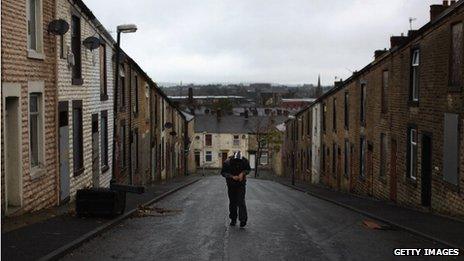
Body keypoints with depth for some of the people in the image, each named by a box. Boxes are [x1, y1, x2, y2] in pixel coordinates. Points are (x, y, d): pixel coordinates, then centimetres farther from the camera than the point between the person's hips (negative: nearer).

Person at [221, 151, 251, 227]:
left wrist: (243, 173, -19)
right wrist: (232, 177, -24)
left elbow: (248, 169, 2)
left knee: (241, 202, -12)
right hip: (231, 185, 1)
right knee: (232, 202, 8)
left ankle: (243, 220, -13)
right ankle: (233, 219, 19)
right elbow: (223, 172, -10)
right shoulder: (227, 162, -19)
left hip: (241, 185, -1)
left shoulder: (245, 161, -17)